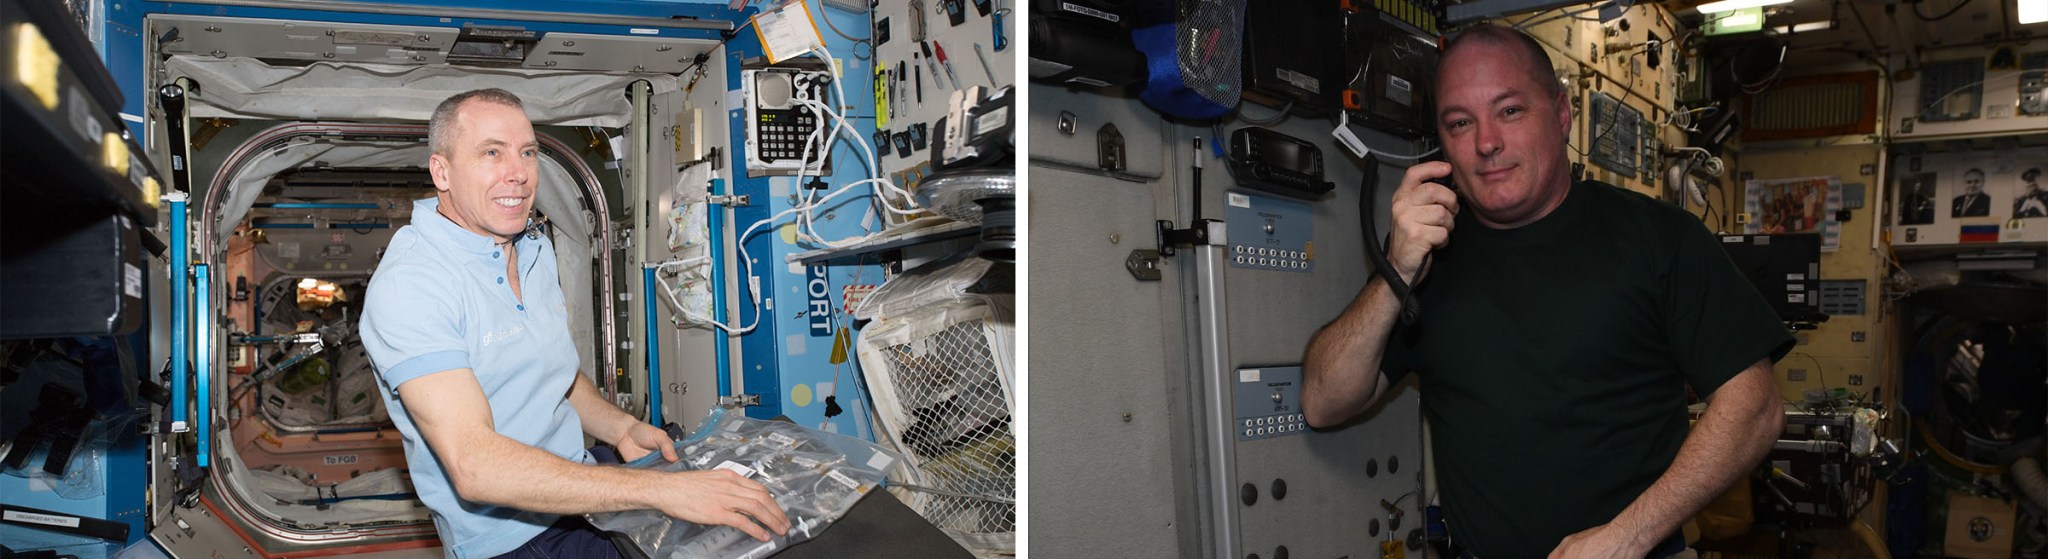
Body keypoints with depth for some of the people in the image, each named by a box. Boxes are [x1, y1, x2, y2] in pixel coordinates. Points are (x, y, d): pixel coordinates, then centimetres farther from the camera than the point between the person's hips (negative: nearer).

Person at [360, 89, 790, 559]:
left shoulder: (537, 250, 10)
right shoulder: (407, 285, -19)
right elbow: (474, 466, -29)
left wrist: (621, 428, 2)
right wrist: (656, 489, -33)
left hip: (582, 497, 8)